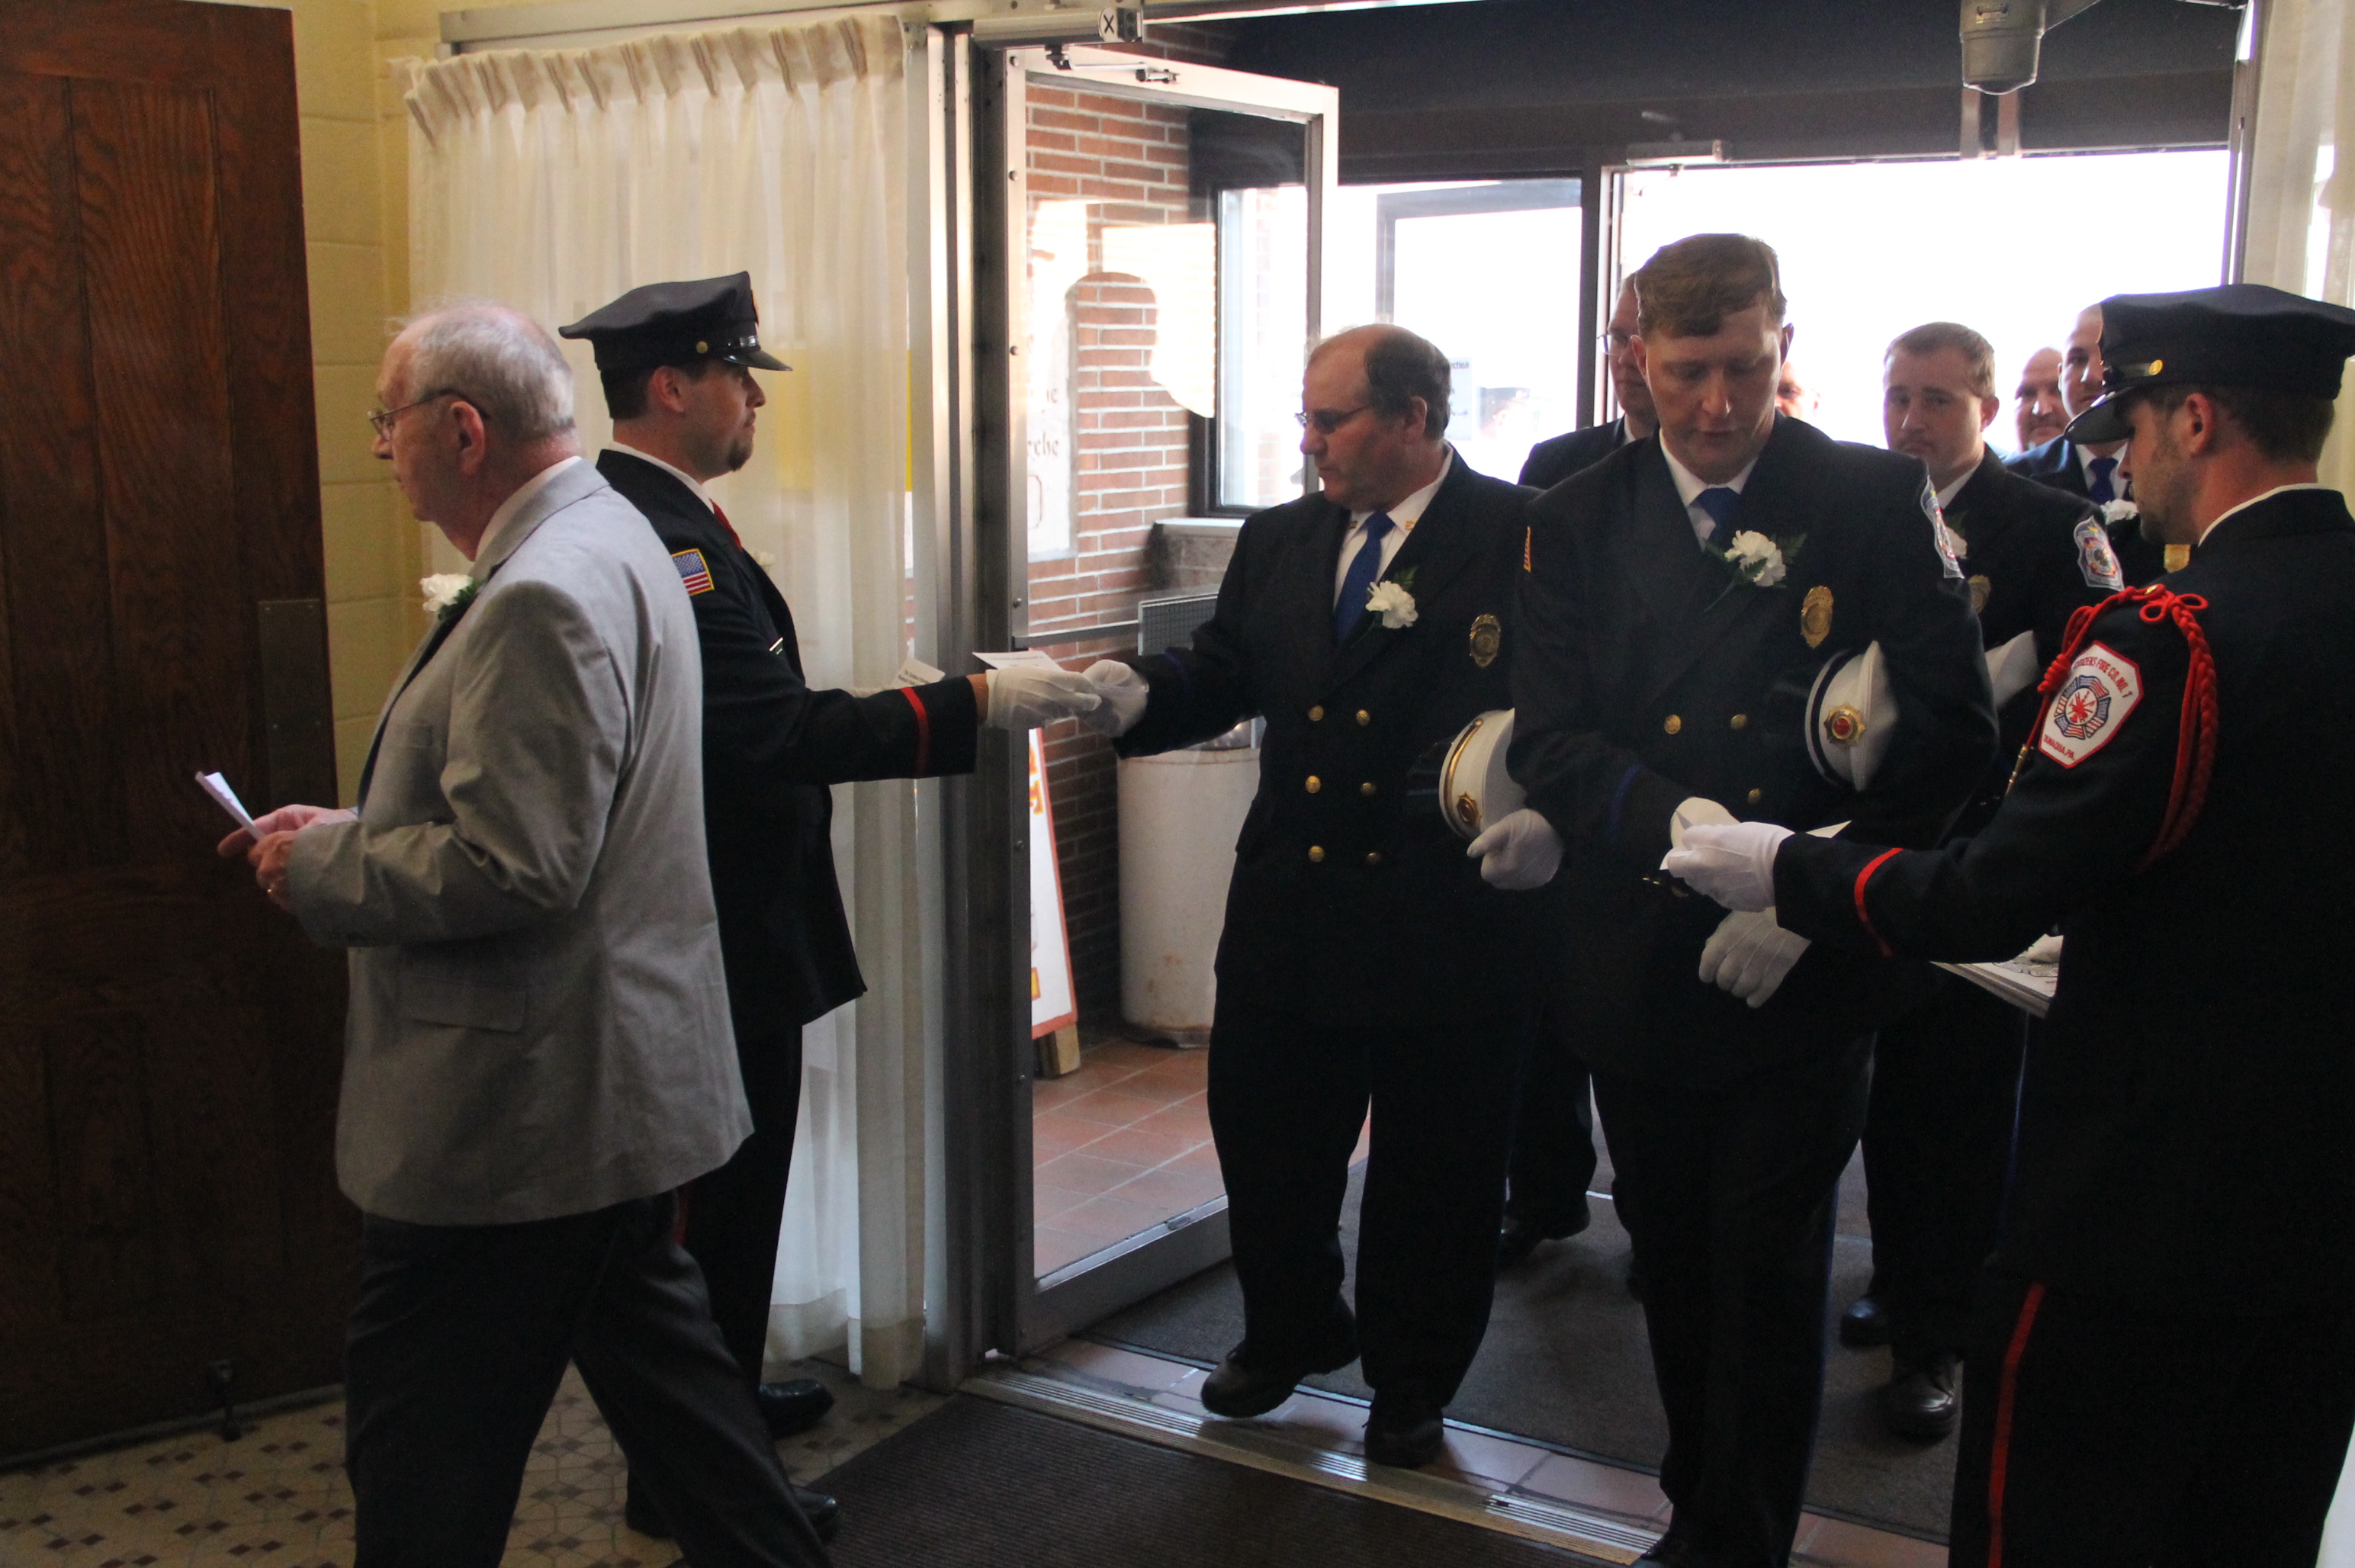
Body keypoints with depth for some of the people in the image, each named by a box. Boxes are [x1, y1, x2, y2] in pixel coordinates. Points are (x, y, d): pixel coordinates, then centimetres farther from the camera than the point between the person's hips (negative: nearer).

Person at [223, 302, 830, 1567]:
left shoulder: (545, 596, -22)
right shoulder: (601, 541, 12)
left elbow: (511, 870, -26)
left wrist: (320, 867, -12)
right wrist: (346, 831, 10)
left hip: (514, 1111, -11)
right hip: (613, 1081, 11)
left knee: (423, 1460, 3)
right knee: (652, 1353, 22)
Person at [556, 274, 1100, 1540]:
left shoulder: (644, 515, 11)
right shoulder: (661, 536, -23)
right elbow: (774, 730, -30)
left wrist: (899, 709, 12)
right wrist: (974, 703, -26)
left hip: (702, 928, 11)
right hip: (718, 946, -11)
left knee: (722, 1192, 24)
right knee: (718, 1205, 3)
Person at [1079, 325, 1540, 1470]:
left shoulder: (1522, 538, -7)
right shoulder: (1279, 540, 11)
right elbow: (1221, 672, 7)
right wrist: (1130, 693, -11)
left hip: (1446, 916, -5)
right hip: (1288, 908, 5)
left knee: (1434, 1164, 11)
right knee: (1262, 1131, 15)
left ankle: (1410, 1379, 33)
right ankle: (1292, 1331, 41)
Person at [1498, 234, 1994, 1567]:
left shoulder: (1880, 501, -4)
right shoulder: (1578, 521, 2)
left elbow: (1956, 730, -8)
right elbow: (1552, 743, -5)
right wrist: (1686, 826, -24)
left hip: (1803, 973, -3)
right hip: (1637, 969, 3)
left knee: (1769, 1283, 4)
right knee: (1675, 1267, 17)